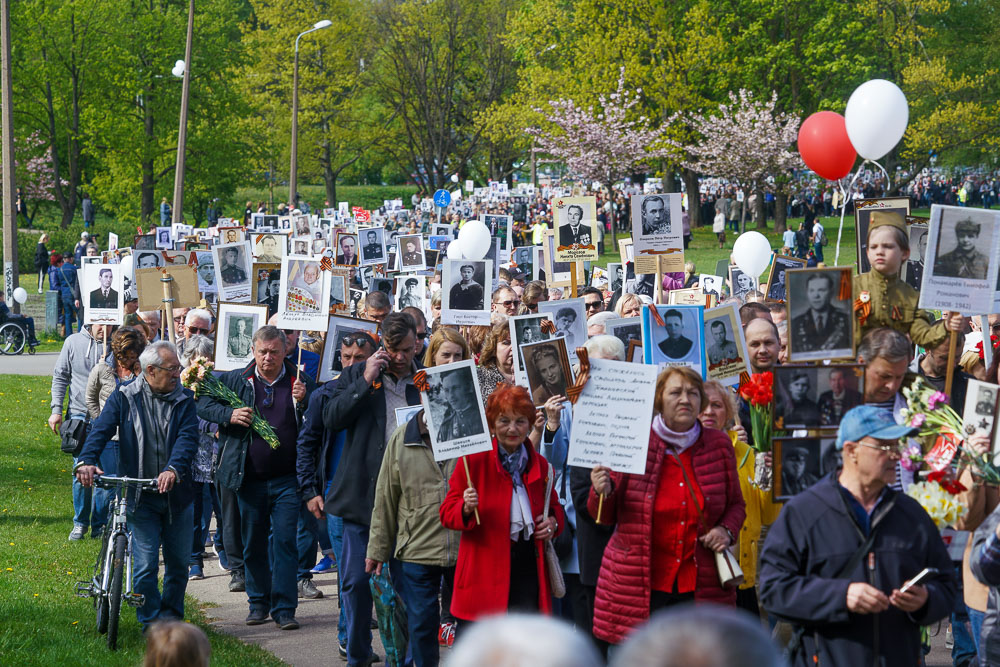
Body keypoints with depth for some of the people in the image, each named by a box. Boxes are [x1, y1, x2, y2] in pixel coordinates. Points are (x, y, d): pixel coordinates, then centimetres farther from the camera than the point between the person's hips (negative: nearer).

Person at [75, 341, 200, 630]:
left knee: (178, 563, 10)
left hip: (177, 494, 2)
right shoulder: (124, 398, 0)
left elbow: (188, 437, -11)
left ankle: (172, 616, 28)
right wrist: (86, 461, -29)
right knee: (145, 566, -5)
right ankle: (152, 625, 8)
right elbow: (101, 430, -9)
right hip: (140, 497, -2)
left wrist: (173, 469, -30)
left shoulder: (183, 400, 3)